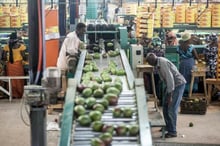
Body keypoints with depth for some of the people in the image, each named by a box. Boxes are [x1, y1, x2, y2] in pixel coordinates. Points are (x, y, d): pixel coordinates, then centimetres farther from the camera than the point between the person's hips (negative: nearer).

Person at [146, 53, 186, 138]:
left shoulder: (162, 63, -24)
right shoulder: (157, 64, 5)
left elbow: (170, 78, -27)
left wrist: (170, 95, -25)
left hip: (178, 84, -10)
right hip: (171, 84, 10)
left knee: (172, 108, -9)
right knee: (165, 106, 14)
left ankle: (172, 132, -1)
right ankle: (168, 127, 28)